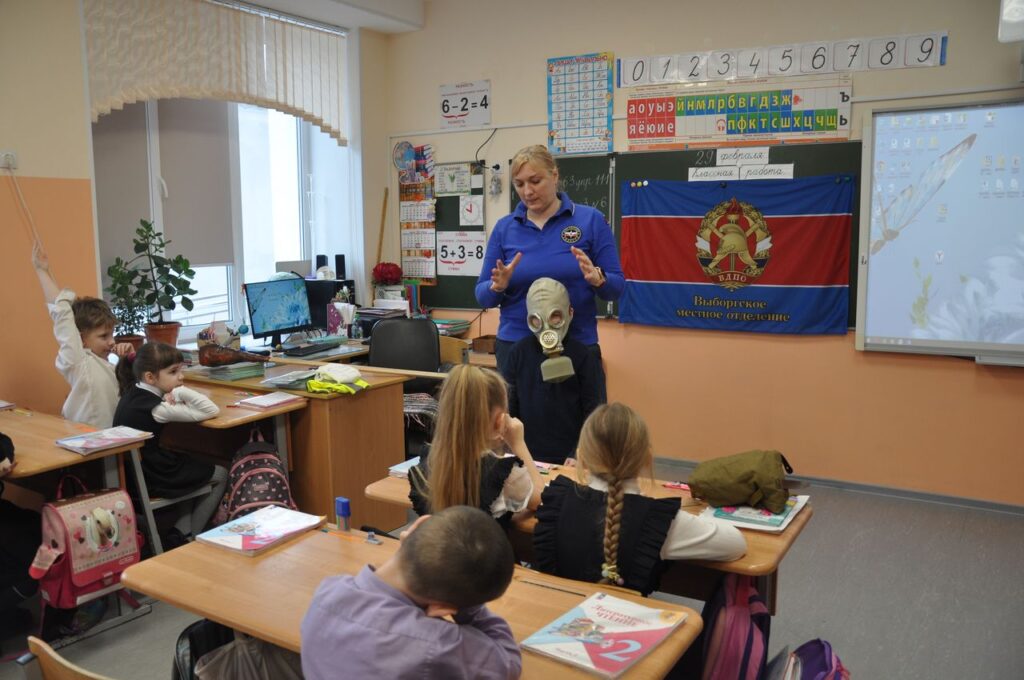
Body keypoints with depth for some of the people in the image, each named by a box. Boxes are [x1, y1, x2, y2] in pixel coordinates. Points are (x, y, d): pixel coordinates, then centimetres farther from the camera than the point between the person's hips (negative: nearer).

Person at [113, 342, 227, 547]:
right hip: (152, 482, -8)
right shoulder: (155, 408, -23)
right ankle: (190, 538, 17)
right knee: (220, 475, 12)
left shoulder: (132, 394, 1)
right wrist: (181, 392, -20)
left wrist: (169, 396, -3)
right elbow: (211, 411, -26)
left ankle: (180, 532, 20)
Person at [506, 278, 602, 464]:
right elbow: (510, 403, 3)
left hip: (569, 455, -2)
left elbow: (592, 409, -6)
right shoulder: (519, 352, -4)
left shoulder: (582, 355, -10)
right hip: (527, 454, 2)